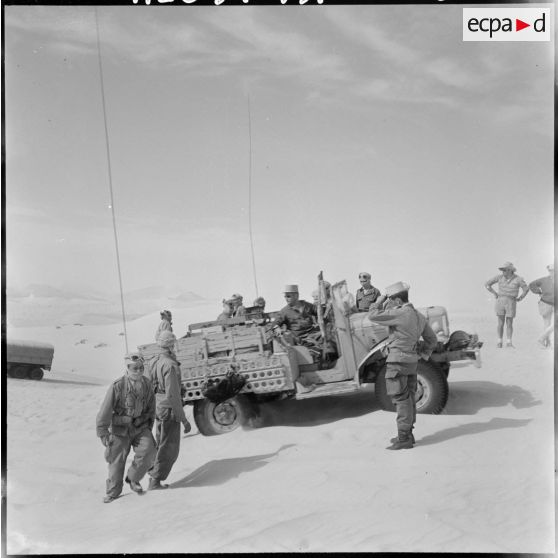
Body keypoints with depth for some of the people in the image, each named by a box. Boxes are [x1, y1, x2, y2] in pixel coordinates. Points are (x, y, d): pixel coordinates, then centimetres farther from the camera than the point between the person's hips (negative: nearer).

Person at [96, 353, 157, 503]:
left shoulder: (147, 384, -2)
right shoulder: (117, 386, -18)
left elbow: (151, 407, 13)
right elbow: (105, 410, -12)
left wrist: (149, 426, 15)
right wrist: (103, 433, -10)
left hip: (140, 427, 3)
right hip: (120, 428, -3)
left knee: (147, 451, -17)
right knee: (117, 460, 4)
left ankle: (133, 478, 8)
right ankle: (113, 491, 25)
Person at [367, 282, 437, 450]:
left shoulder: (400, 314, -17)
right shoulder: (419, 316, 11)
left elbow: (373, 316, -17)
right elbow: (432, 339, 18)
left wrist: (379, 301, -4)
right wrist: (423, 353, 20)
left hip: (398, 361, -9)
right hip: (412, 361, 9)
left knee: (401, 400, -5)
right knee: (409, 398, 15)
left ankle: (404, 438, -2)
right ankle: (407, 434, 25)